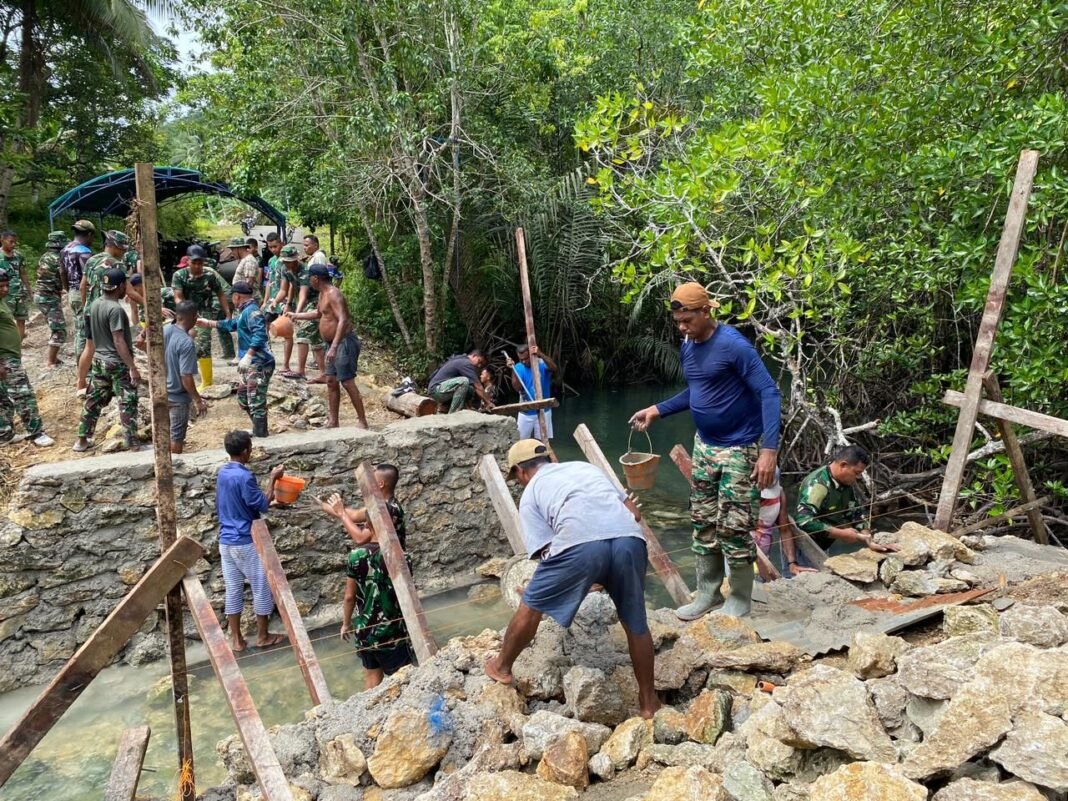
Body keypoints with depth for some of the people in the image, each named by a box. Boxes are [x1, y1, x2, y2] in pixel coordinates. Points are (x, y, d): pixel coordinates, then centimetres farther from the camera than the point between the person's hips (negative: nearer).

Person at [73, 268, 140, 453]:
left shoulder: (95, 304, 4)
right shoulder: (116, 309, -21)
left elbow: (93, 335, 13)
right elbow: (119, 341, -24)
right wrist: (132, 367, -23)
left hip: (99, 360, 8)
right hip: (117, 363, -8)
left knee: (94, 400, 17)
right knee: (128, 403, -1)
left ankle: (83, 440, 25)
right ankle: (133, 444, 2)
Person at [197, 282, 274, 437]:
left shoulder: (252, 311, -14)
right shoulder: (245, 312, 19)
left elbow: (260, 334, -28)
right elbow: (232, 324, 38)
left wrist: (248, 355, -32)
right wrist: (208, 323, 42)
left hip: (259, 364, -11)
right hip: (252, 365, 11)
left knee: (256, 401, -8)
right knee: (243, 397, 20)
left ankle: (260, 435, -2)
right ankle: (259, 430, 28)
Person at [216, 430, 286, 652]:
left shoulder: (222, 473, 6)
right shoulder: (244, 476, -21)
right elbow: (262, 505, -14)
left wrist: (269, 495, 19)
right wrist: (272, 479, -6)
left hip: (226, 541, 8)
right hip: (246, 542, -8)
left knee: (233, 590, 12)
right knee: (262, 588, 7)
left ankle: (236, 639, 19)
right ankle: (263, 636, 17)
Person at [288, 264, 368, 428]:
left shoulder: (333, 294, -17)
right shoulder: (323, 294, 14)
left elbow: (343, 320, -30)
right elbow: (319, 313, 35)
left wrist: (334, 346, -36)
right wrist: (296, 315, 39)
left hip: (344, 342, -10)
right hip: (334, 344, 11)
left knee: (347, 382, -12)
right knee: (331, 381, 12)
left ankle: (363, 422, -8)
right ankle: (333, 422, 19)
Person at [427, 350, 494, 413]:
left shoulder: (462, 360, 17)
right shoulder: (466, 363, -15)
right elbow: (478, 387, -17)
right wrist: (488, 402, -12)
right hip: (436, 389, -10)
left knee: (471, 389, 2)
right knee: (464, 381, -28)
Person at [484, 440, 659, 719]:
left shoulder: (530, 494, 24)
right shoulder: (586, 467, 37)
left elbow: (546, 551, 14)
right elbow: (634, 511, 30)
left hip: (580, 543, -4)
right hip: (630, 538, 4)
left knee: (531, 607, 20)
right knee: (635, 623, 23)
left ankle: (501, 667, 39)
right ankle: (648, 701, 36)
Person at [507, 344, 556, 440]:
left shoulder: (541, 363, -11)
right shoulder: (518, 368, -4)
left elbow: (554, 368, -33)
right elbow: (517, 388, -15)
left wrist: (540, 355, -46)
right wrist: (513, 370, -25)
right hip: (525, 412, 2)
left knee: (542, 440, 4)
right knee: (520, 440, 8)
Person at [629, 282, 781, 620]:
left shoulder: (734, 345, -20)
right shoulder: (688, 346, 5)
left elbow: (769, 393, -23)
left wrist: (769, 449, -32)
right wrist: (657, 410, 8)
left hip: (739, 449, -8)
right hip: (704, 445, 8)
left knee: (733, 527, -3)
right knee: (703, 522, 12)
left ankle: (740, 600, 15)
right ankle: (707, 593, 25)